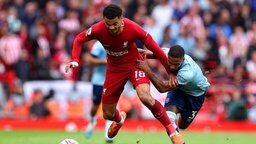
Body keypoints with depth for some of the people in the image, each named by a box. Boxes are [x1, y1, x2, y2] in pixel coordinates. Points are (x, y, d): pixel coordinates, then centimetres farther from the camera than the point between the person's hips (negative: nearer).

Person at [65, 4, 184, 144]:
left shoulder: (133, 29, -29)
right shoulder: (98, 30, -25)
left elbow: (154, 48, -19)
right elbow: (79, 40, -6)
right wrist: (75, 60, -23)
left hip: (134, 64, -3)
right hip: (114, 68, 3)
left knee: (145, 97, -32)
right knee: (108, 114, 9)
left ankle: (171, 130, -16)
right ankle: (119, 119, 50)